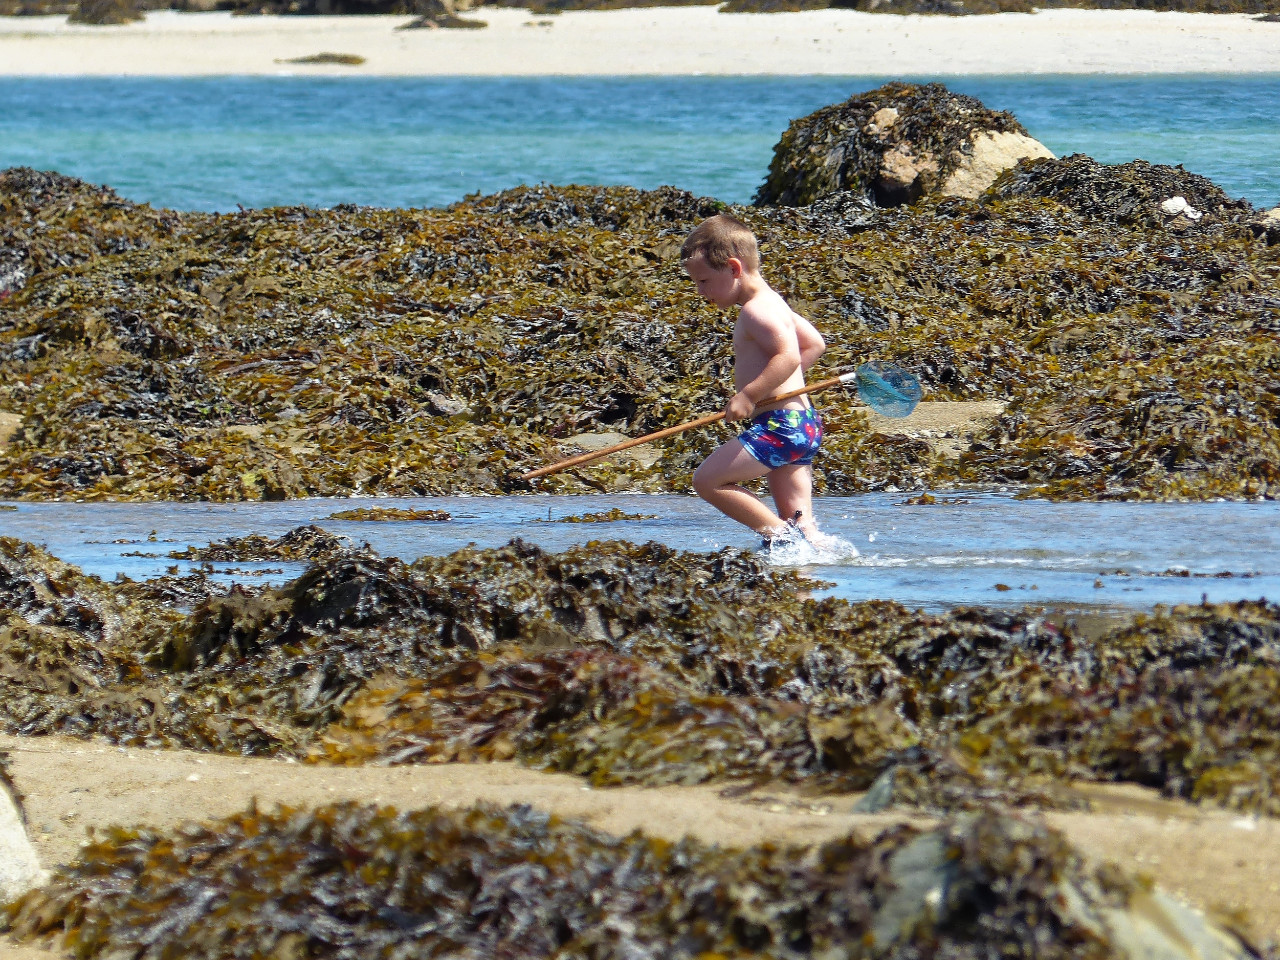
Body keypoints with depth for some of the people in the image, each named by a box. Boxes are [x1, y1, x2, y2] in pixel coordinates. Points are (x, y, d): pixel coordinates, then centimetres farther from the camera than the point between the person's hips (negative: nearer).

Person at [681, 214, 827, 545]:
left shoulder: (756, 310, -14)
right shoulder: (771, 303, 18)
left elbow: (789, 356, -26)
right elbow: (814, 344, 27)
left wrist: (749, 394, -24)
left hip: (778, 426, -11)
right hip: (803, 425, 11)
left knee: (707, 480, -9)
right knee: (798, 521, 8)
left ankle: (777, 532, -10)